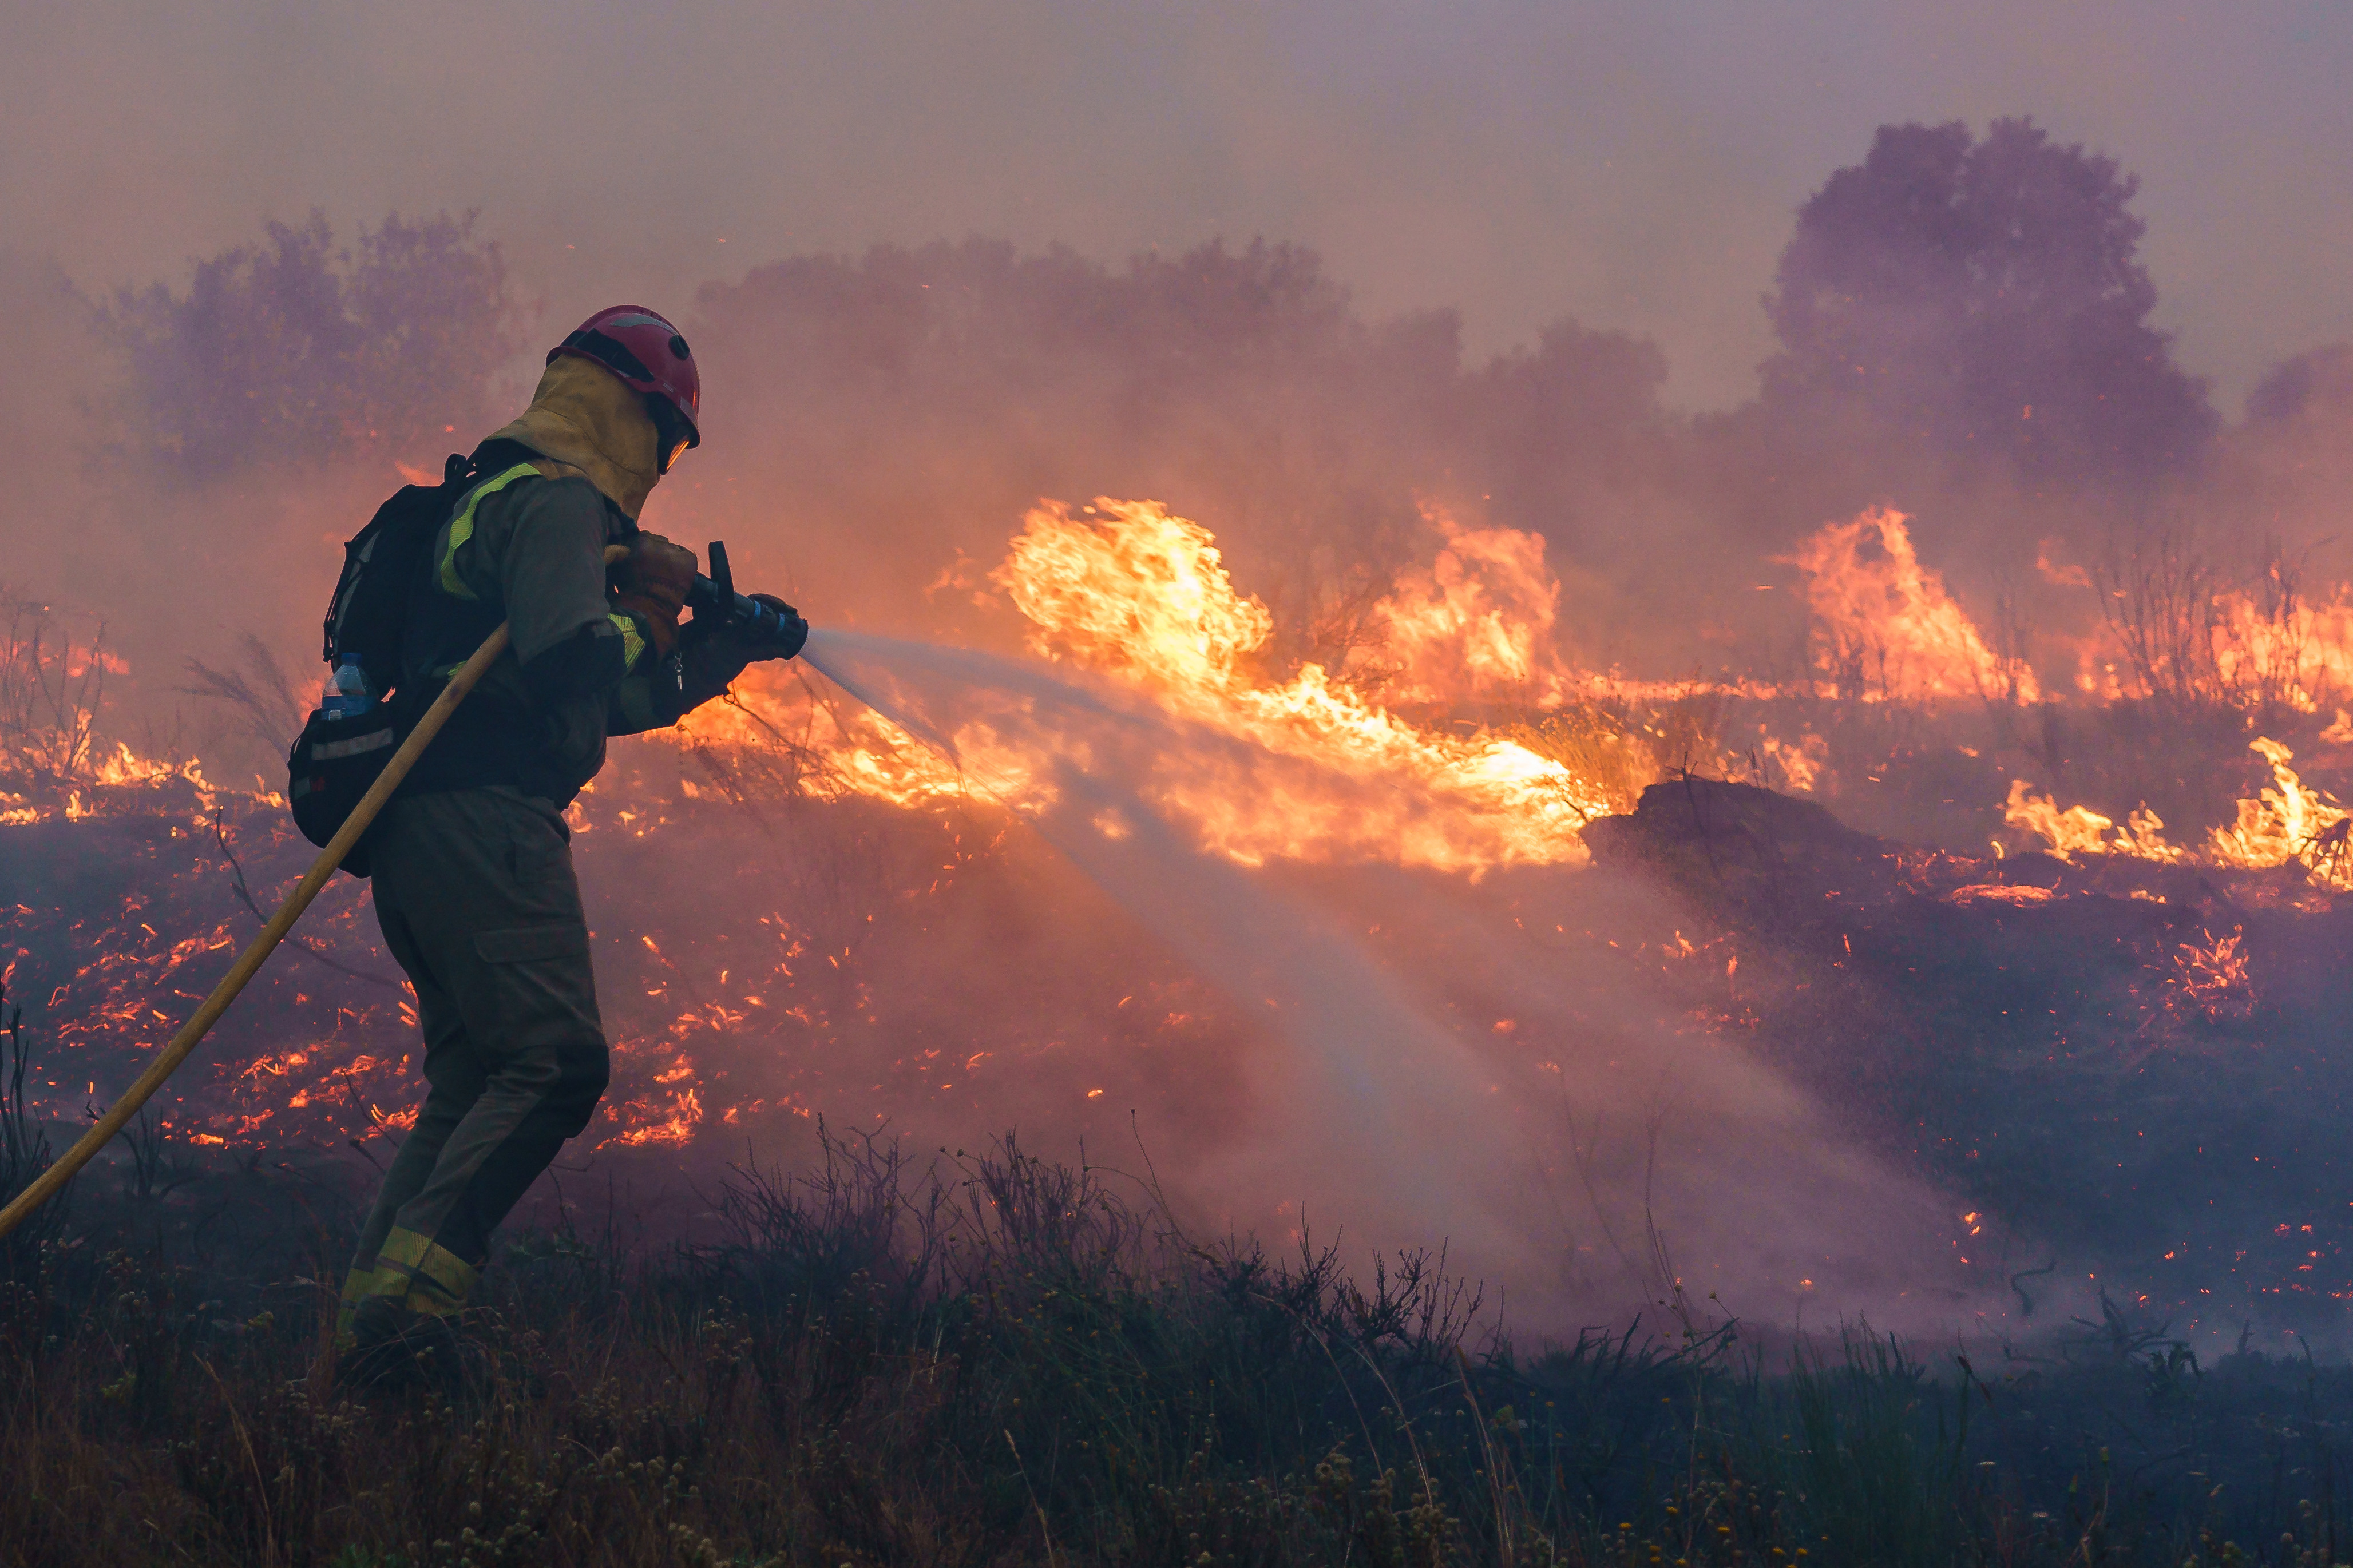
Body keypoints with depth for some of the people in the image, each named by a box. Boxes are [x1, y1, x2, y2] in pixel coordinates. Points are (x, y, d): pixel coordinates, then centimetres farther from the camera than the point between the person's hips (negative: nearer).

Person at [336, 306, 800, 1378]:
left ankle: (367, 1322, 0)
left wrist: (726, 647, 37)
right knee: (556, 1059, -17)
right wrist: (649, 620, -3)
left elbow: (613, 702, 38)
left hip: (421, 835, 11)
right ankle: (405, 1299, -26)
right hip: (484, 818, -11)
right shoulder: (556, 501, -5)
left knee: (473, 1086, 10)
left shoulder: (500, 499, 30)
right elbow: (570, 655, -23)